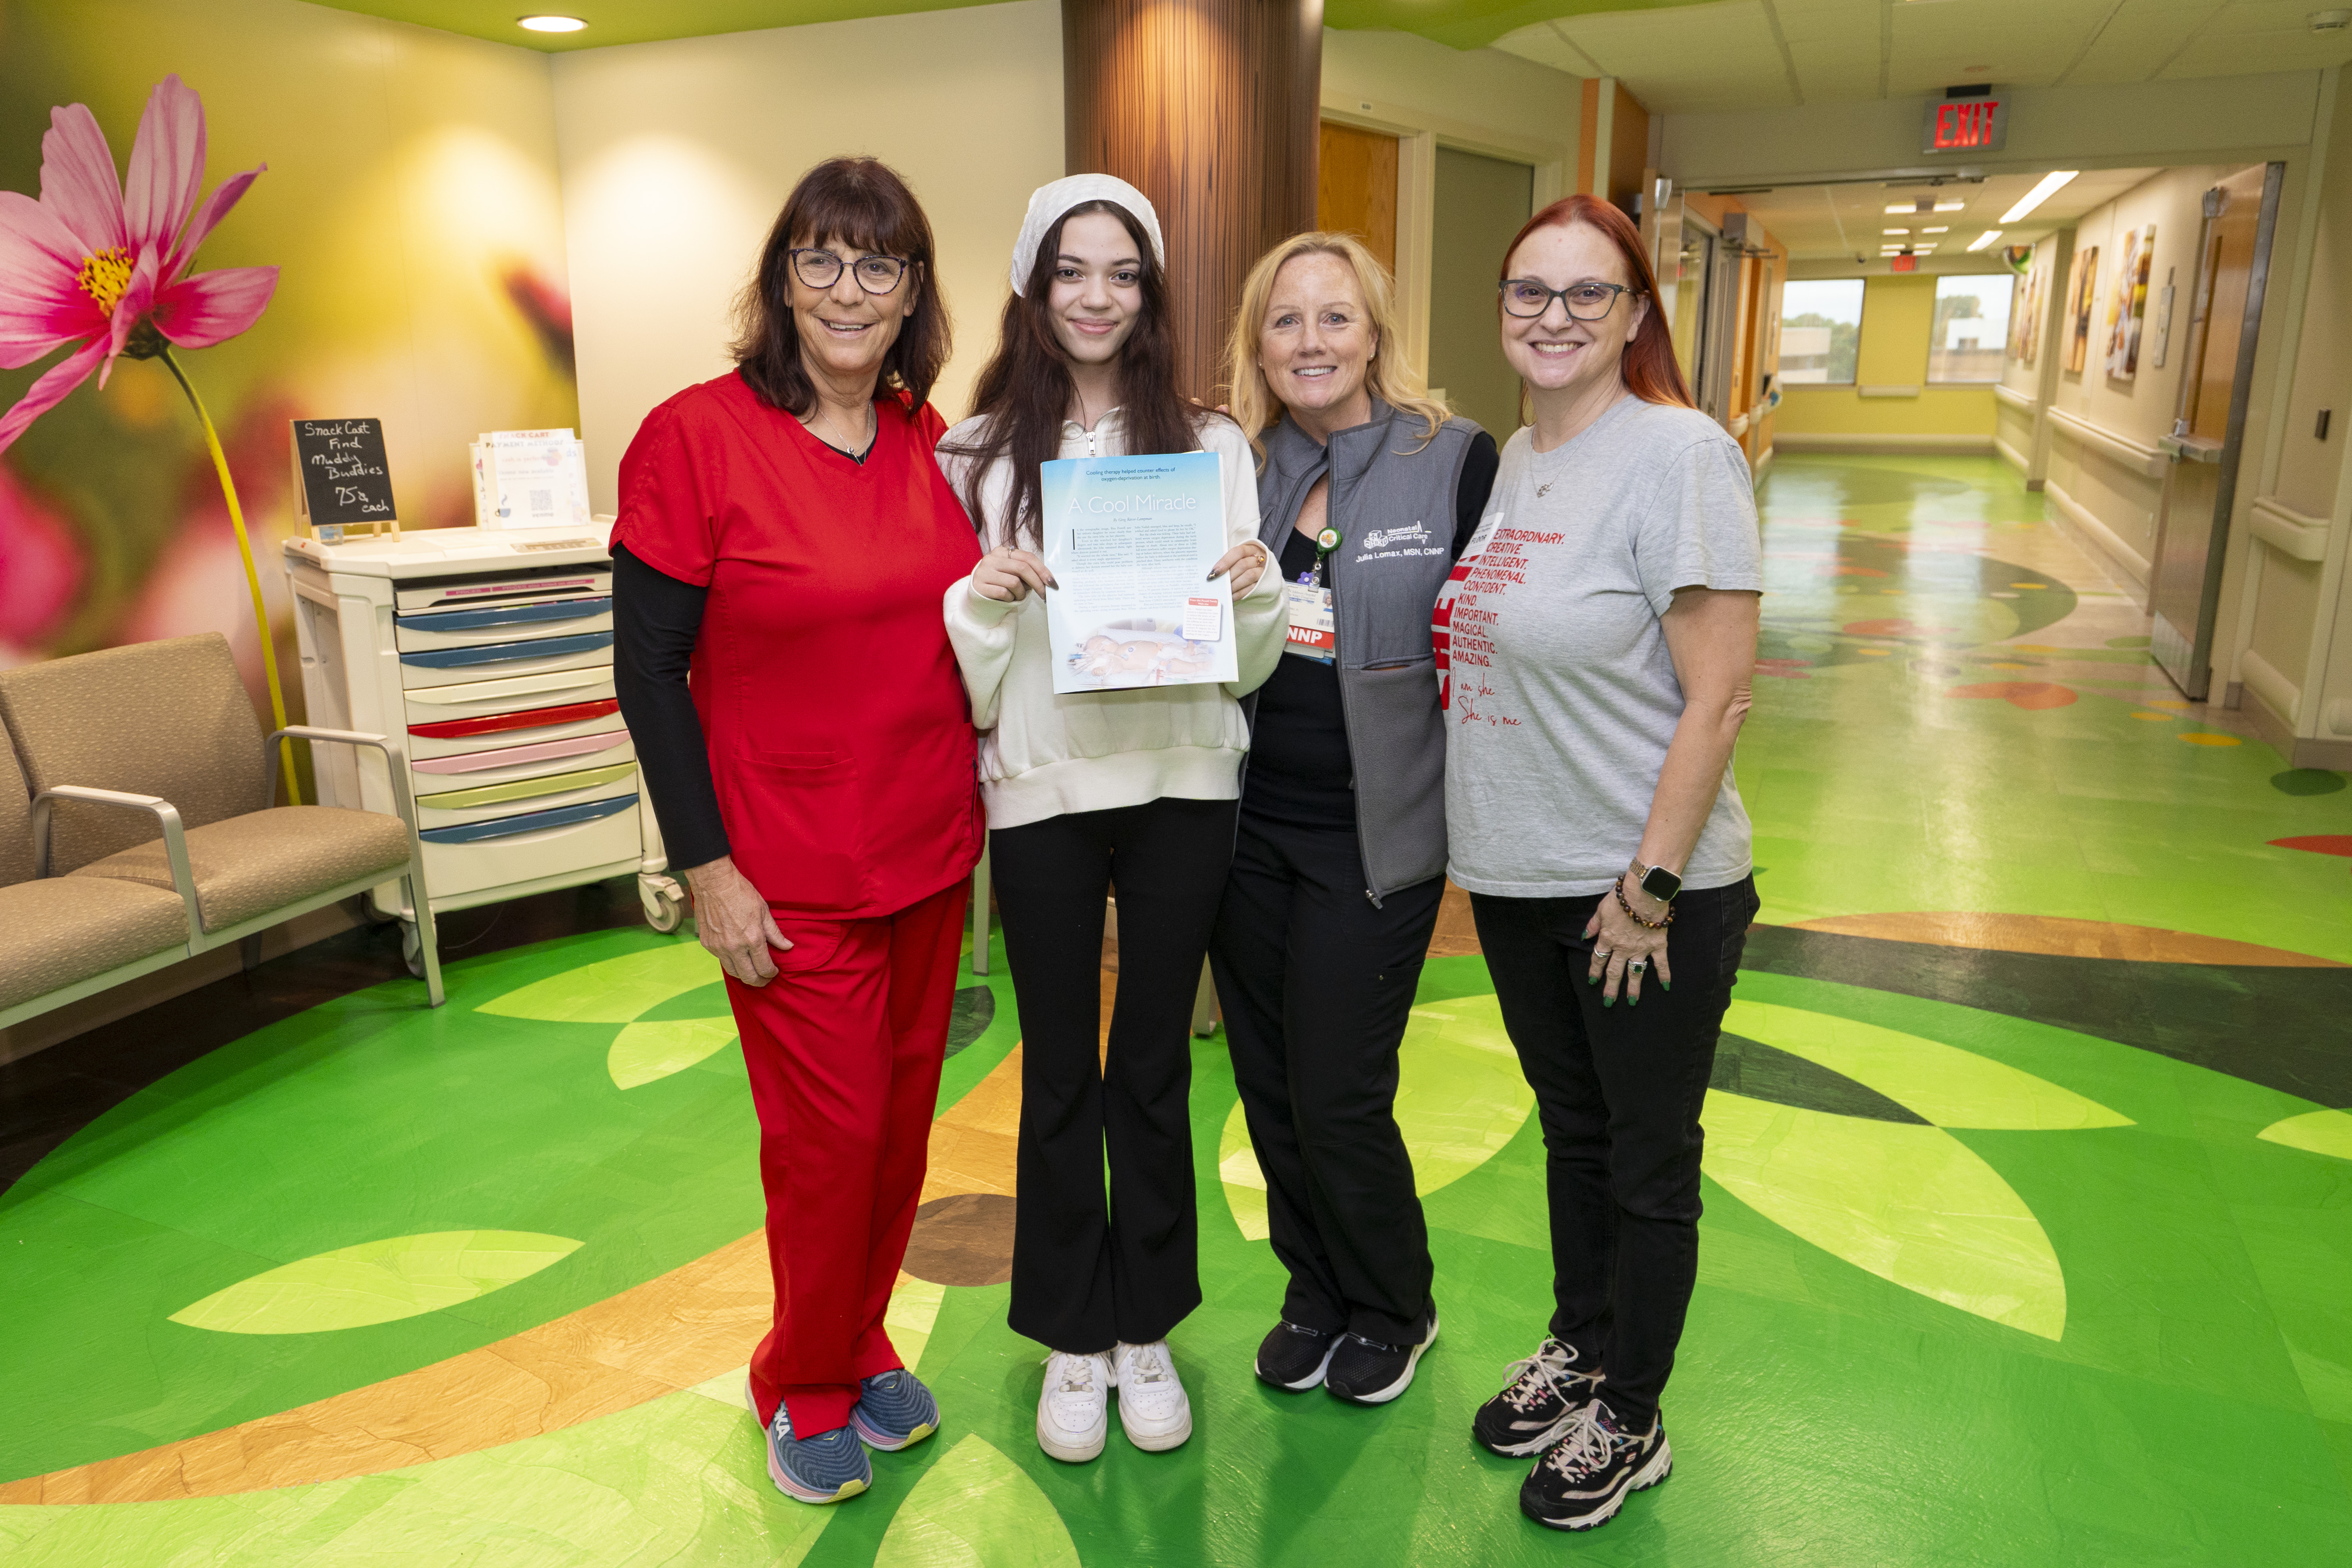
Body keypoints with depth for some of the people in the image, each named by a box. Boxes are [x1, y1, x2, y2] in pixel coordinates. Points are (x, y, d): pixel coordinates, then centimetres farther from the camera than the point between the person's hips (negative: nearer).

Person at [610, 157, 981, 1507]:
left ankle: (862, 1345, 39)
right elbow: (648, 668, -11)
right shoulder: (696, 437, -11)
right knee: (829, 1133, 4)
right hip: (791, 872, -5)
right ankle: (806, 1385, 31)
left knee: (903, 1116, 15)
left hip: (929, 848, 6)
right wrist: (707, 865, -13)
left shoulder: (930, 443, 5)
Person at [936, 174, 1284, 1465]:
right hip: (1043, 789, -1)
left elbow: (1249, 666, 5)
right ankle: (1072, 1336, 30)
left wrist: (1251, 591, -14)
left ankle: (1148, 1327, 31)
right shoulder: (978, 454, 0)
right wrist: (987, 597, -19)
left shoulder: (1211, 444, 3)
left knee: (1155, 1063, 12)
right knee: (1060, 1071, 10)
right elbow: (958, 678, 0)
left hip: (1181, 785, 1)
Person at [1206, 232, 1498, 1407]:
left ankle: (1392, 1309, 30)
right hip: (1251, 823, 4)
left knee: (1338, 1093, 2)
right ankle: (1316, 1290, 37)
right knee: (1269, 1083, 13)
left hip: (1375, 834, -4)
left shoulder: (1455, 460, -5)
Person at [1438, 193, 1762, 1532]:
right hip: (1518, 874, 7)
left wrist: (1649, 885, -18)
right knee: (1571, 1129, 23)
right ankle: (1577, 1347, 44)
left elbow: (1717, 700, -18)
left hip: (1649, 889, -7)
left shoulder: (1679, 454, -15)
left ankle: (1630, 1419, 31)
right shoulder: (1513, 459, 7)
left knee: (1647, 1162, 11)